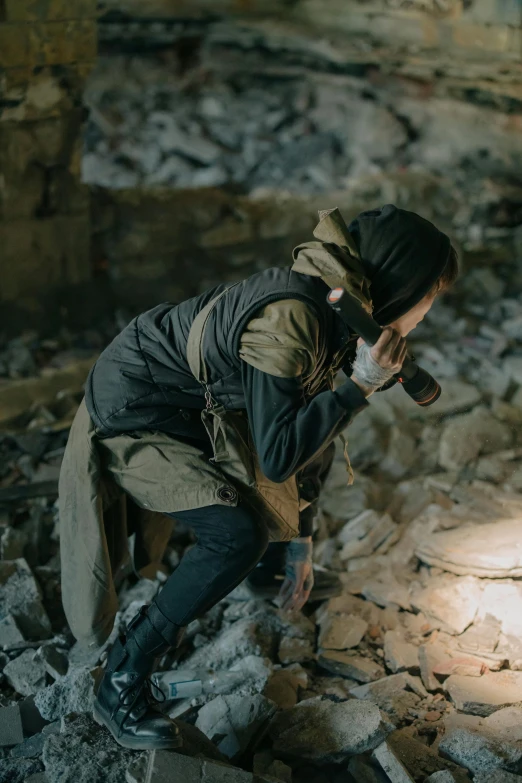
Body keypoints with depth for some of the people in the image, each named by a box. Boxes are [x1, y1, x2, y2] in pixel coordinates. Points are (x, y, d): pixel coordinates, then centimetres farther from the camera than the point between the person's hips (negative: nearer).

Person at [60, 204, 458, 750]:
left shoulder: (331, 305, -2)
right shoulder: (289, 323, -32)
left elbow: (308, 434, 7)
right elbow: (277, 458, -30)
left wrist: (300, 543, 11)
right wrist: (361, 386, -26)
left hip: (195, 402, 9)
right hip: (131, 414, -9)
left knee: (316, 442, 17)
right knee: (238, 535, -23)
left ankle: (269, 570, 40)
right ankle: (120, 687, -12)